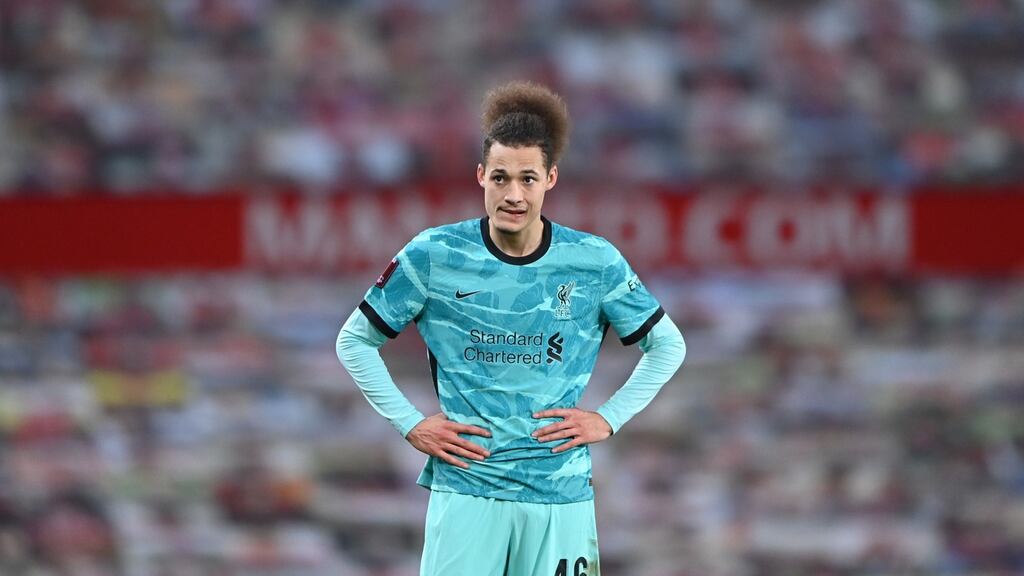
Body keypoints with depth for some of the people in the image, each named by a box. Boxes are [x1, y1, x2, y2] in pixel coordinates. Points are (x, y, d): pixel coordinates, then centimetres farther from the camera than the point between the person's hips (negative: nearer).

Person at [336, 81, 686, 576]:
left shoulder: (595, 263, 1)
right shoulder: (434, 256, -2)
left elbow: (667, 345, 15)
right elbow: (354, 341, 9)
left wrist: (609, 418, 4)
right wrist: (410, 424, 1)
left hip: (562, 495, 1)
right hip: (466, 491, -1)